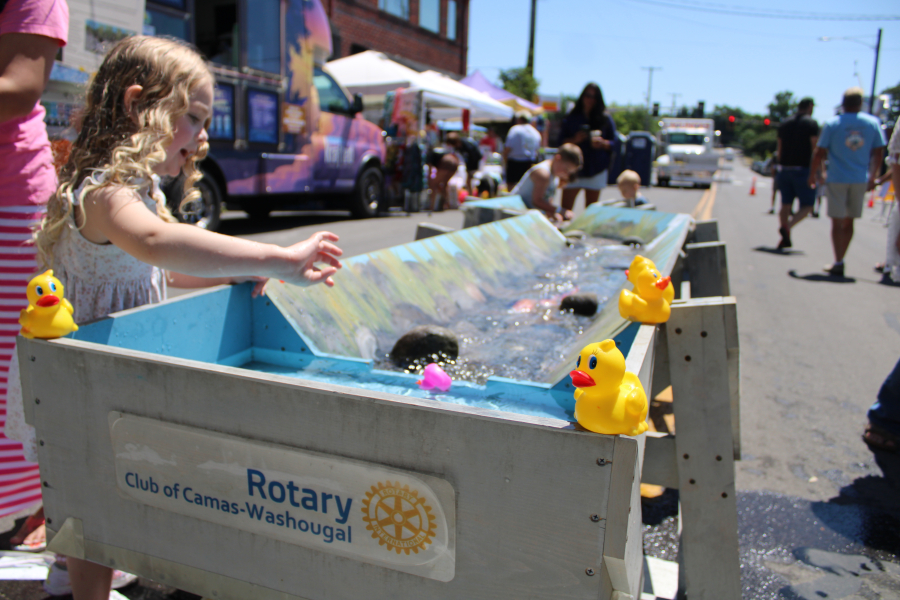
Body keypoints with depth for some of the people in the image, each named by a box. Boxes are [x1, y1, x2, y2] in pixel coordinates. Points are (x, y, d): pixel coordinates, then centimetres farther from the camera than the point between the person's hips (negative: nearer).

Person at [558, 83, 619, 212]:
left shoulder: (605, 119, 6)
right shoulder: (572, 118, 5)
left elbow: (615, 144, 6)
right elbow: (561, 141, 4)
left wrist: (602, 143, -14)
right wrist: (574, 140, -15)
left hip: (596, 170, 1)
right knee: (565, 209, -7)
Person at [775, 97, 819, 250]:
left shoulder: (784, 124, 12)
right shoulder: (811, 123, -5)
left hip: (785, 169, 6)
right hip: (803, 169, -5)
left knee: (786, 204, 11)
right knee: (807, 206, 2)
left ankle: (785, 239, 11)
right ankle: (787, 227, -22)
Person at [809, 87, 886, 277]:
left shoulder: (833, 124, -5)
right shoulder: (873, 123, 4)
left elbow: (820, 153, -5)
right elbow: (878, 152, 7)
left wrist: (812, 174, 7)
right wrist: (872, 177, 17)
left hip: (837, 179, -2)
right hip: (861, 179, 3)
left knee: (838, 222, 0)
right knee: (849, 222, 13)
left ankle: (838, 263, -8)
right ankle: (839, 260, 17)